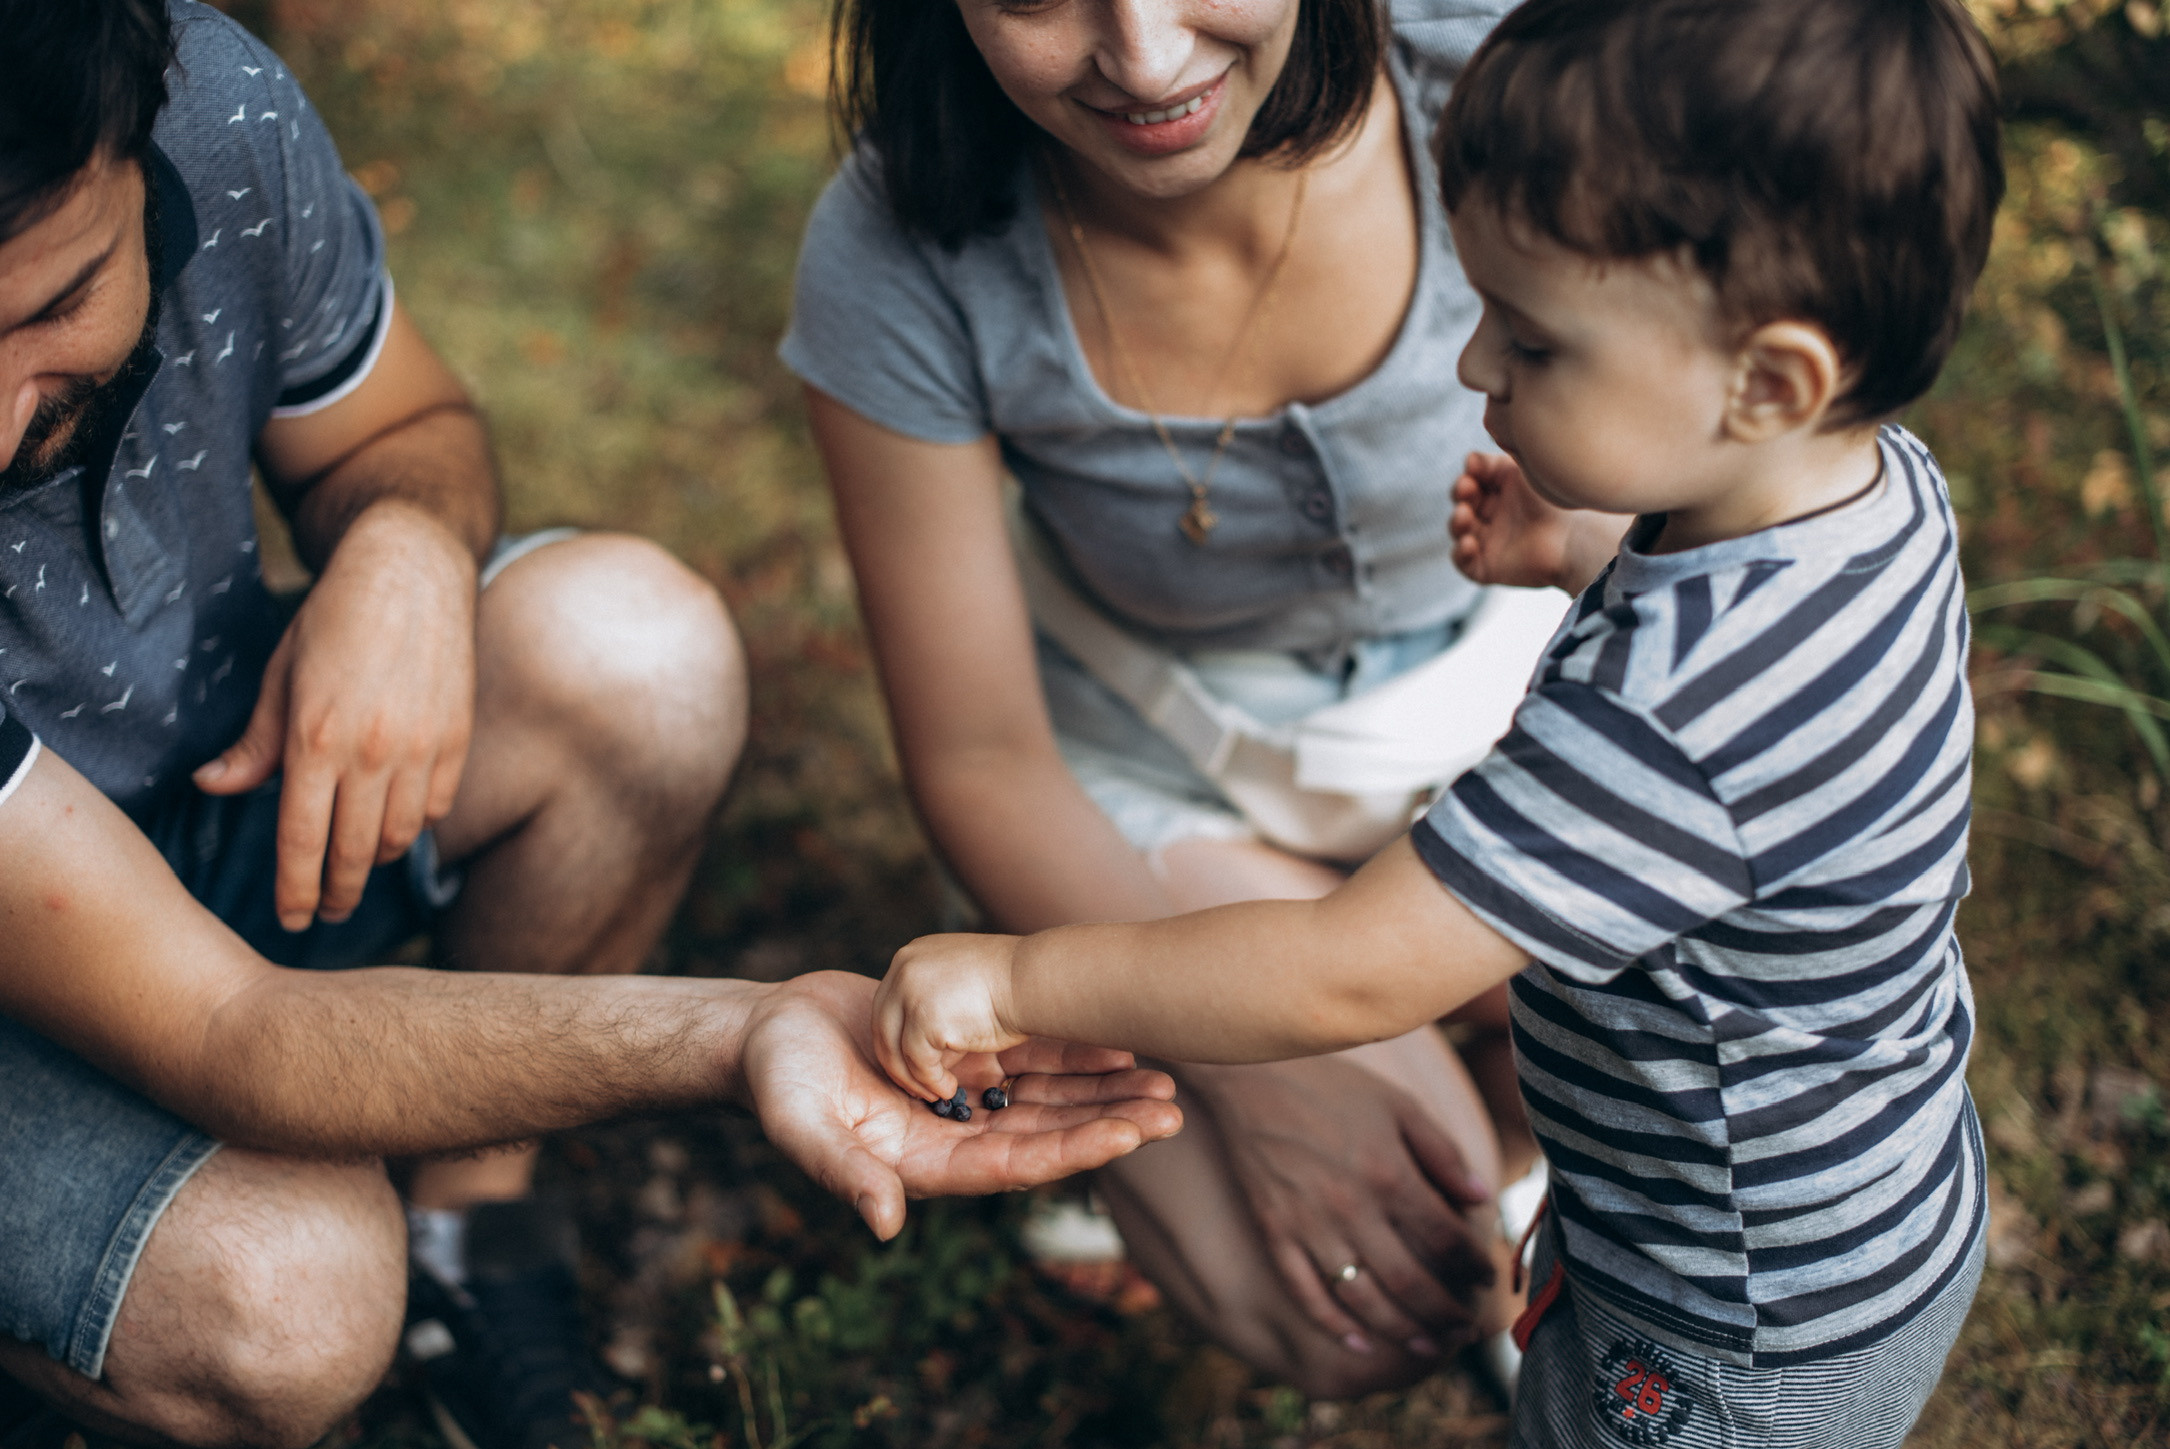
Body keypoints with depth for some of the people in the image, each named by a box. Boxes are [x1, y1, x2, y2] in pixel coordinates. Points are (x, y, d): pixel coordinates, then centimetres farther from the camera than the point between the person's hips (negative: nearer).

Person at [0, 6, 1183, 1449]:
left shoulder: (218, 116, -23)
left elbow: (405, 428, -1)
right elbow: (215, 1034, -37)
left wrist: (405, 552, -26)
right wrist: (739, 1034, -49)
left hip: (220, 773, 5)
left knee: (636, 651, -22)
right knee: (284, 1310, -32)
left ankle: (467, 1212, 1)